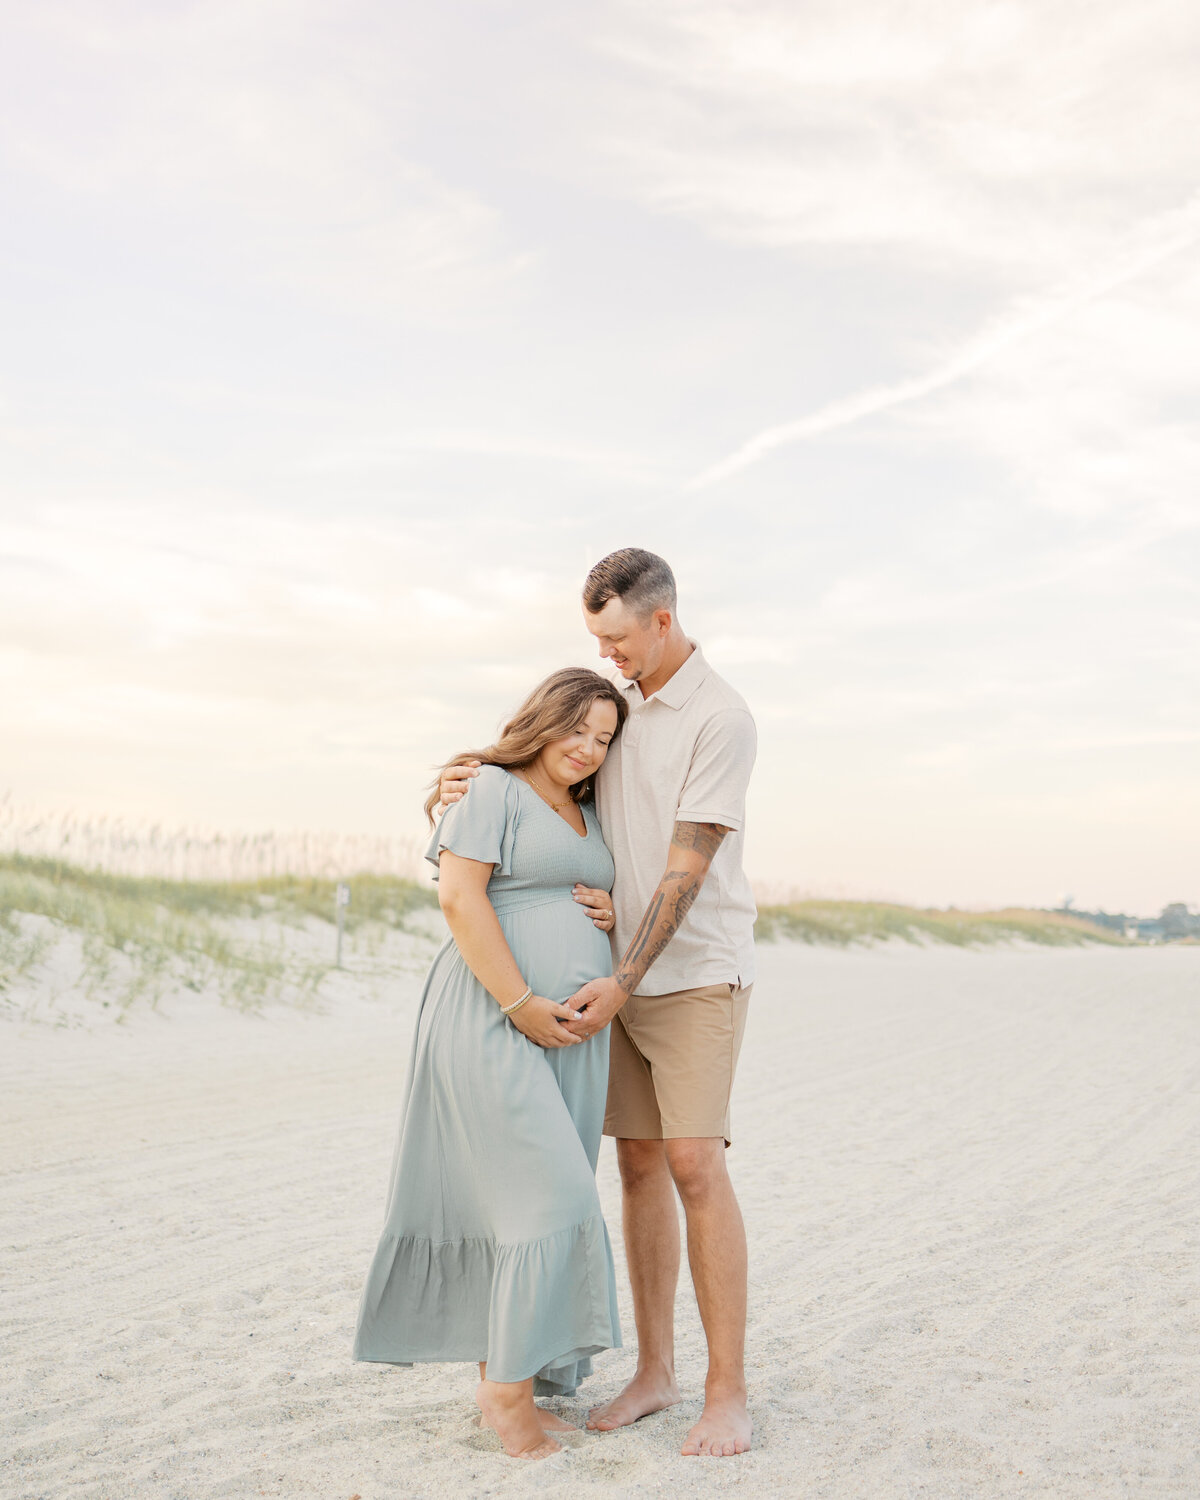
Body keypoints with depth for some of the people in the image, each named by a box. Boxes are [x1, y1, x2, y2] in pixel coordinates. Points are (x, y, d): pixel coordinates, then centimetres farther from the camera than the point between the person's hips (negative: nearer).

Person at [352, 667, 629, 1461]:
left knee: (519, 1203, 10)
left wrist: (615, 914, 1)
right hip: (494, 1021, -8)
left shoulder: (587, 816, 18)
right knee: (553, 1197, -13)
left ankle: (501, 1376, 19)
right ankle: (511, 1384, -1)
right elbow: (459, 896, -16)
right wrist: (521, 1004, -21)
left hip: (571, 1031, 8)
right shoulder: (492, 790, -6)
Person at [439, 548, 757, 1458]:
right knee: (640, 1162, 7)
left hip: (698, 973, -7)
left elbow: (686, 869, -19)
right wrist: (473, 787, -4)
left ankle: (728, 1393, -4)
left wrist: (622, 983, -21)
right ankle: (655, 1372, 15)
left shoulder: (722, 718, -15)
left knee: (694, 1165, -13)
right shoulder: (621, 702, 10)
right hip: (626, 974, 7)